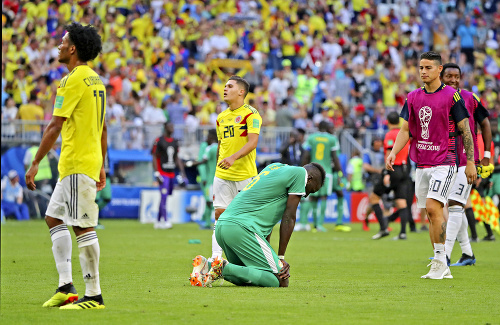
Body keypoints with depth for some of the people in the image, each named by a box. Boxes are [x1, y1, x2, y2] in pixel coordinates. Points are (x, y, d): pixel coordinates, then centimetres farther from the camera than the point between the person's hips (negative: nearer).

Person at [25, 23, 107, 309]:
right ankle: (66, 288, 11)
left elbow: (55, 126, -16)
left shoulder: (74, 81, -13)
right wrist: (102, 166, 24)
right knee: (54, 217, 14)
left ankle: (94, 295, -6)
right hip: (90, 161, 10)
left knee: (83, 226, -7)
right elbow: (103, 128, 20)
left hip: (77, 164, -10)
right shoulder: (96, 80, 16)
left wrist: (35, 163, -12)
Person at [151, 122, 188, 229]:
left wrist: (182, 172, 12)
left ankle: (158, 222, 16)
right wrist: (156, 174, -15)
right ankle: (165, 221, -15)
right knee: (164, 197, -13)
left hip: (171, 173, 7)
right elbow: (154, 157, -8)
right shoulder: (159, 141, -7)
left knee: (164, 198, 10)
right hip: (162, 173, -7)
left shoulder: (175, 142, 13)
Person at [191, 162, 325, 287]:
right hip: (241, 228, -9)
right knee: (281, 281, -11)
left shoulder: (275, 167, 27)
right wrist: (280, 258, 2)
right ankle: (225, 269, -21)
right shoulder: (299, 173, 3)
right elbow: (288, 218, 0)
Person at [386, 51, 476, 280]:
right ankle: (442, 269, 12)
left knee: (433, 207, -21)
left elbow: (465, 130, -3)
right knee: (431, 213, 7)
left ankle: (440, 260, -15)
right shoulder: (413, 98, 10)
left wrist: (470, 162, -6)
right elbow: (405, 130, 9)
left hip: (445, 162, -6)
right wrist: (393, 152, -7)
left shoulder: (452, 96, -5)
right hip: (421, 164, 6)